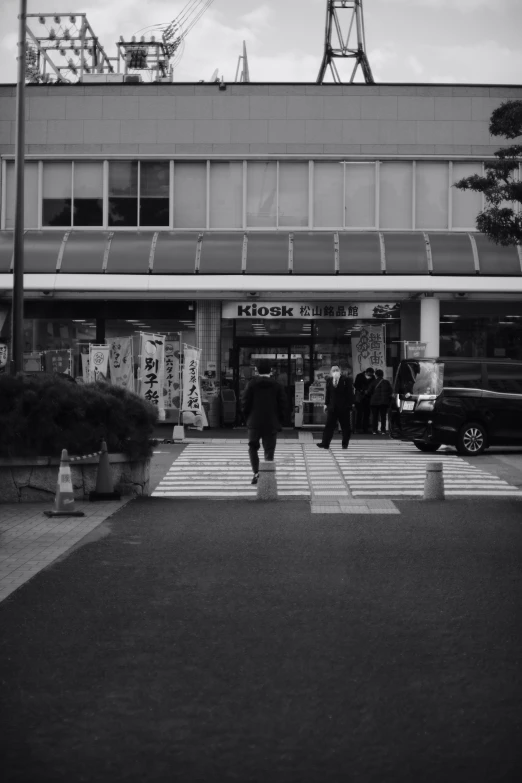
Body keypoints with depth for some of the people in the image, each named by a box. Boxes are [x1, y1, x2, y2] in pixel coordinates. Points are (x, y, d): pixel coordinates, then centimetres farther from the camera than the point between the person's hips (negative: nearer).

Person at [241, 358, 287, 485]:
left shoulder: (251, 384, -4)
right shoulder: (277, 386, 0)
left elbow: (245, 403, -4)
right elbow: (283, 405, 2)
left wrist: (248, 419, 8)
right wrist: (280, 422, 10)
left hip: (254, 422, -1)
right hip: (272, 423, 1)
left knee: (253, 447, 12)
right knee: (269, 450, 6)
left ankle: (256, 472, -3)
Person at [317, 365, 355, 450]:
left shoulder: (346, 380, -6)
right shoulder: (329, 380, 7)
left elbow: (350, 393, -5)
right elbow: (328, 393, 14)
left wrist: (351, 404, -9)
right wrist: (326, 404, 11)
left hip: (344, 408, -3)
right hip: (332, 407, 3)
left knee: (345, 426, 5)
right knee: (329, 425, 0)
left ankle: (345, 443, 15)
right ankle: (325, 443, 0)